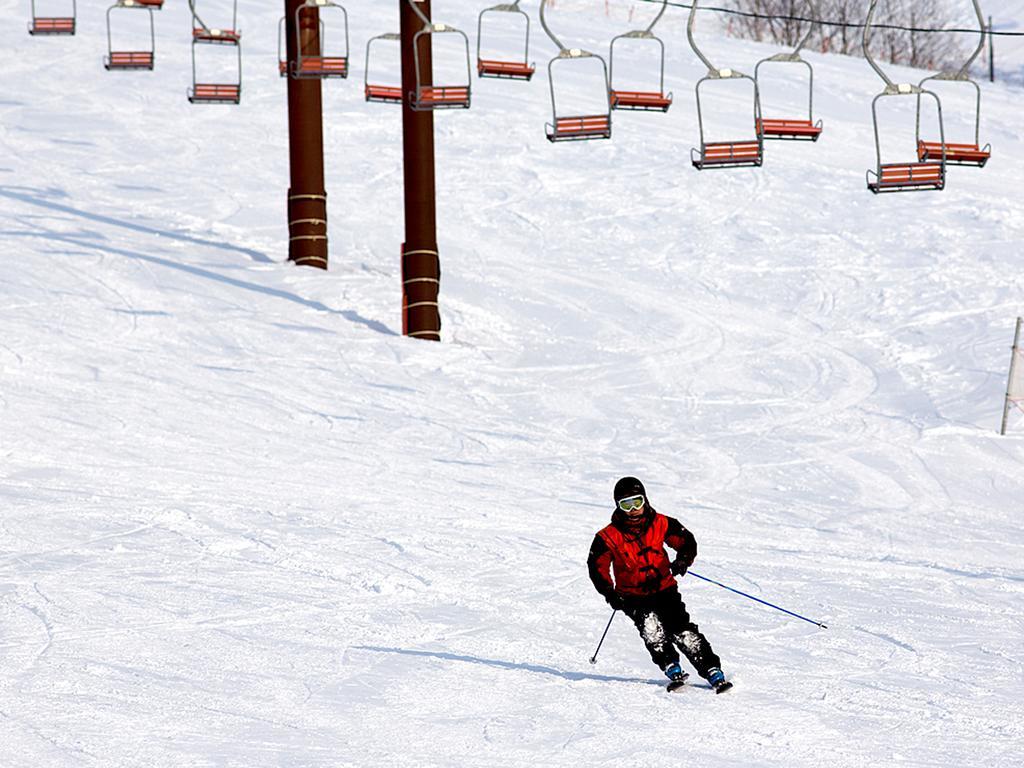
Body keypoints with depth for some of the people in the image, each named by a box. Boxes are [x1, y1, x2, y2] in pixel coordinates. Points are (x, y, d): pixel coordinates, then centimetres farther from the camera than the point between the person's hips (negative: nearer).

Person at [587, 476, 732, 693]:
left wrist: (682, 561, -14)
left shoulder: (661, 524, -3)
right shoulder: (609, 537, -6)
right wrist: (609, 593, -10)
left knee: (682, 630, -13)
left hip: (664, 589, 1)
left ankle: (713, 672, -11)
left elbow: (686, 541, 7)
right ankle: (672, 670, -21)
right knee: (650, 624, -28)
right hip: (633, 597, 0)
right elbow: (597, 567, 3)